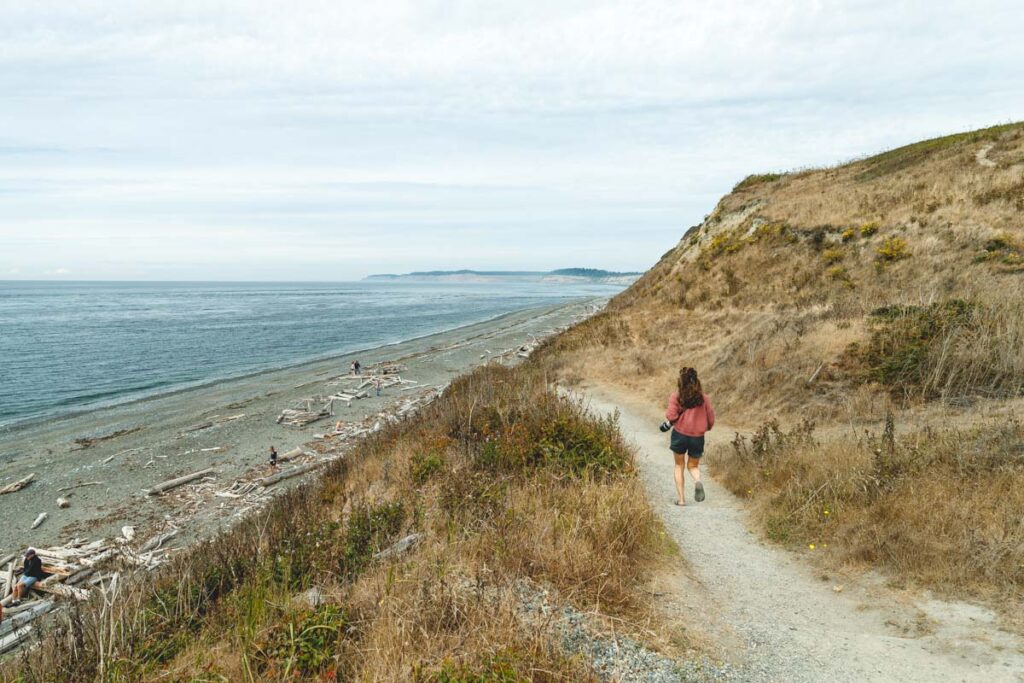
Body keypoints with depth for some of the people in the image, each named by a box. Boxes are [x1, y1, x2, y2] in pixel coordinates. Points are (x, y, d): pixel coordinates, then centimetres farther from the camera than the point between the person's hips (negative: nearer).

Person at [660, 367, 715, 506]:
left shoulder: (676, 396, -6)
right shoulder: (704, 398, 1)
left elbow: (671, 416, -15)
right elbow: (711, 419, 3)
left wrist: (669, 422, 7)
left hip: (680, 435, -2)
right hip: (698, 437, 2)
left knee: (679, 466, 16)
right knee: (693, 466, 19)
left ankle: (681, 499, 12)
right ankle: (697, 481, -14)